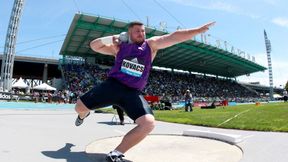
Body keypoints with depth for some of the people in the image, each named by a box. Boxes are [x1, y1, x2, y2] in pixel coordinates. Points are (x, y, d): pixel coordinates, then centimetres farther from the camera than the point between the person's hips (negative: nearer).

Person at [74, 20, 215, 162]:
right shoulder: (119, 47, 7)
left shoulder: (151, 45, 5)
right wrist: (110, 39, -2)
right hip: (112, 86, 1)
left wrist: (200, 29, -9)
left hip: (132, 93, 0)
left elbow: (175, 36, -4)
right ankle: (83, 116, 48)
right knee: (80, 107, 6)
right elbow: (93, 45, 15)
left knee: (149, 124, -20)